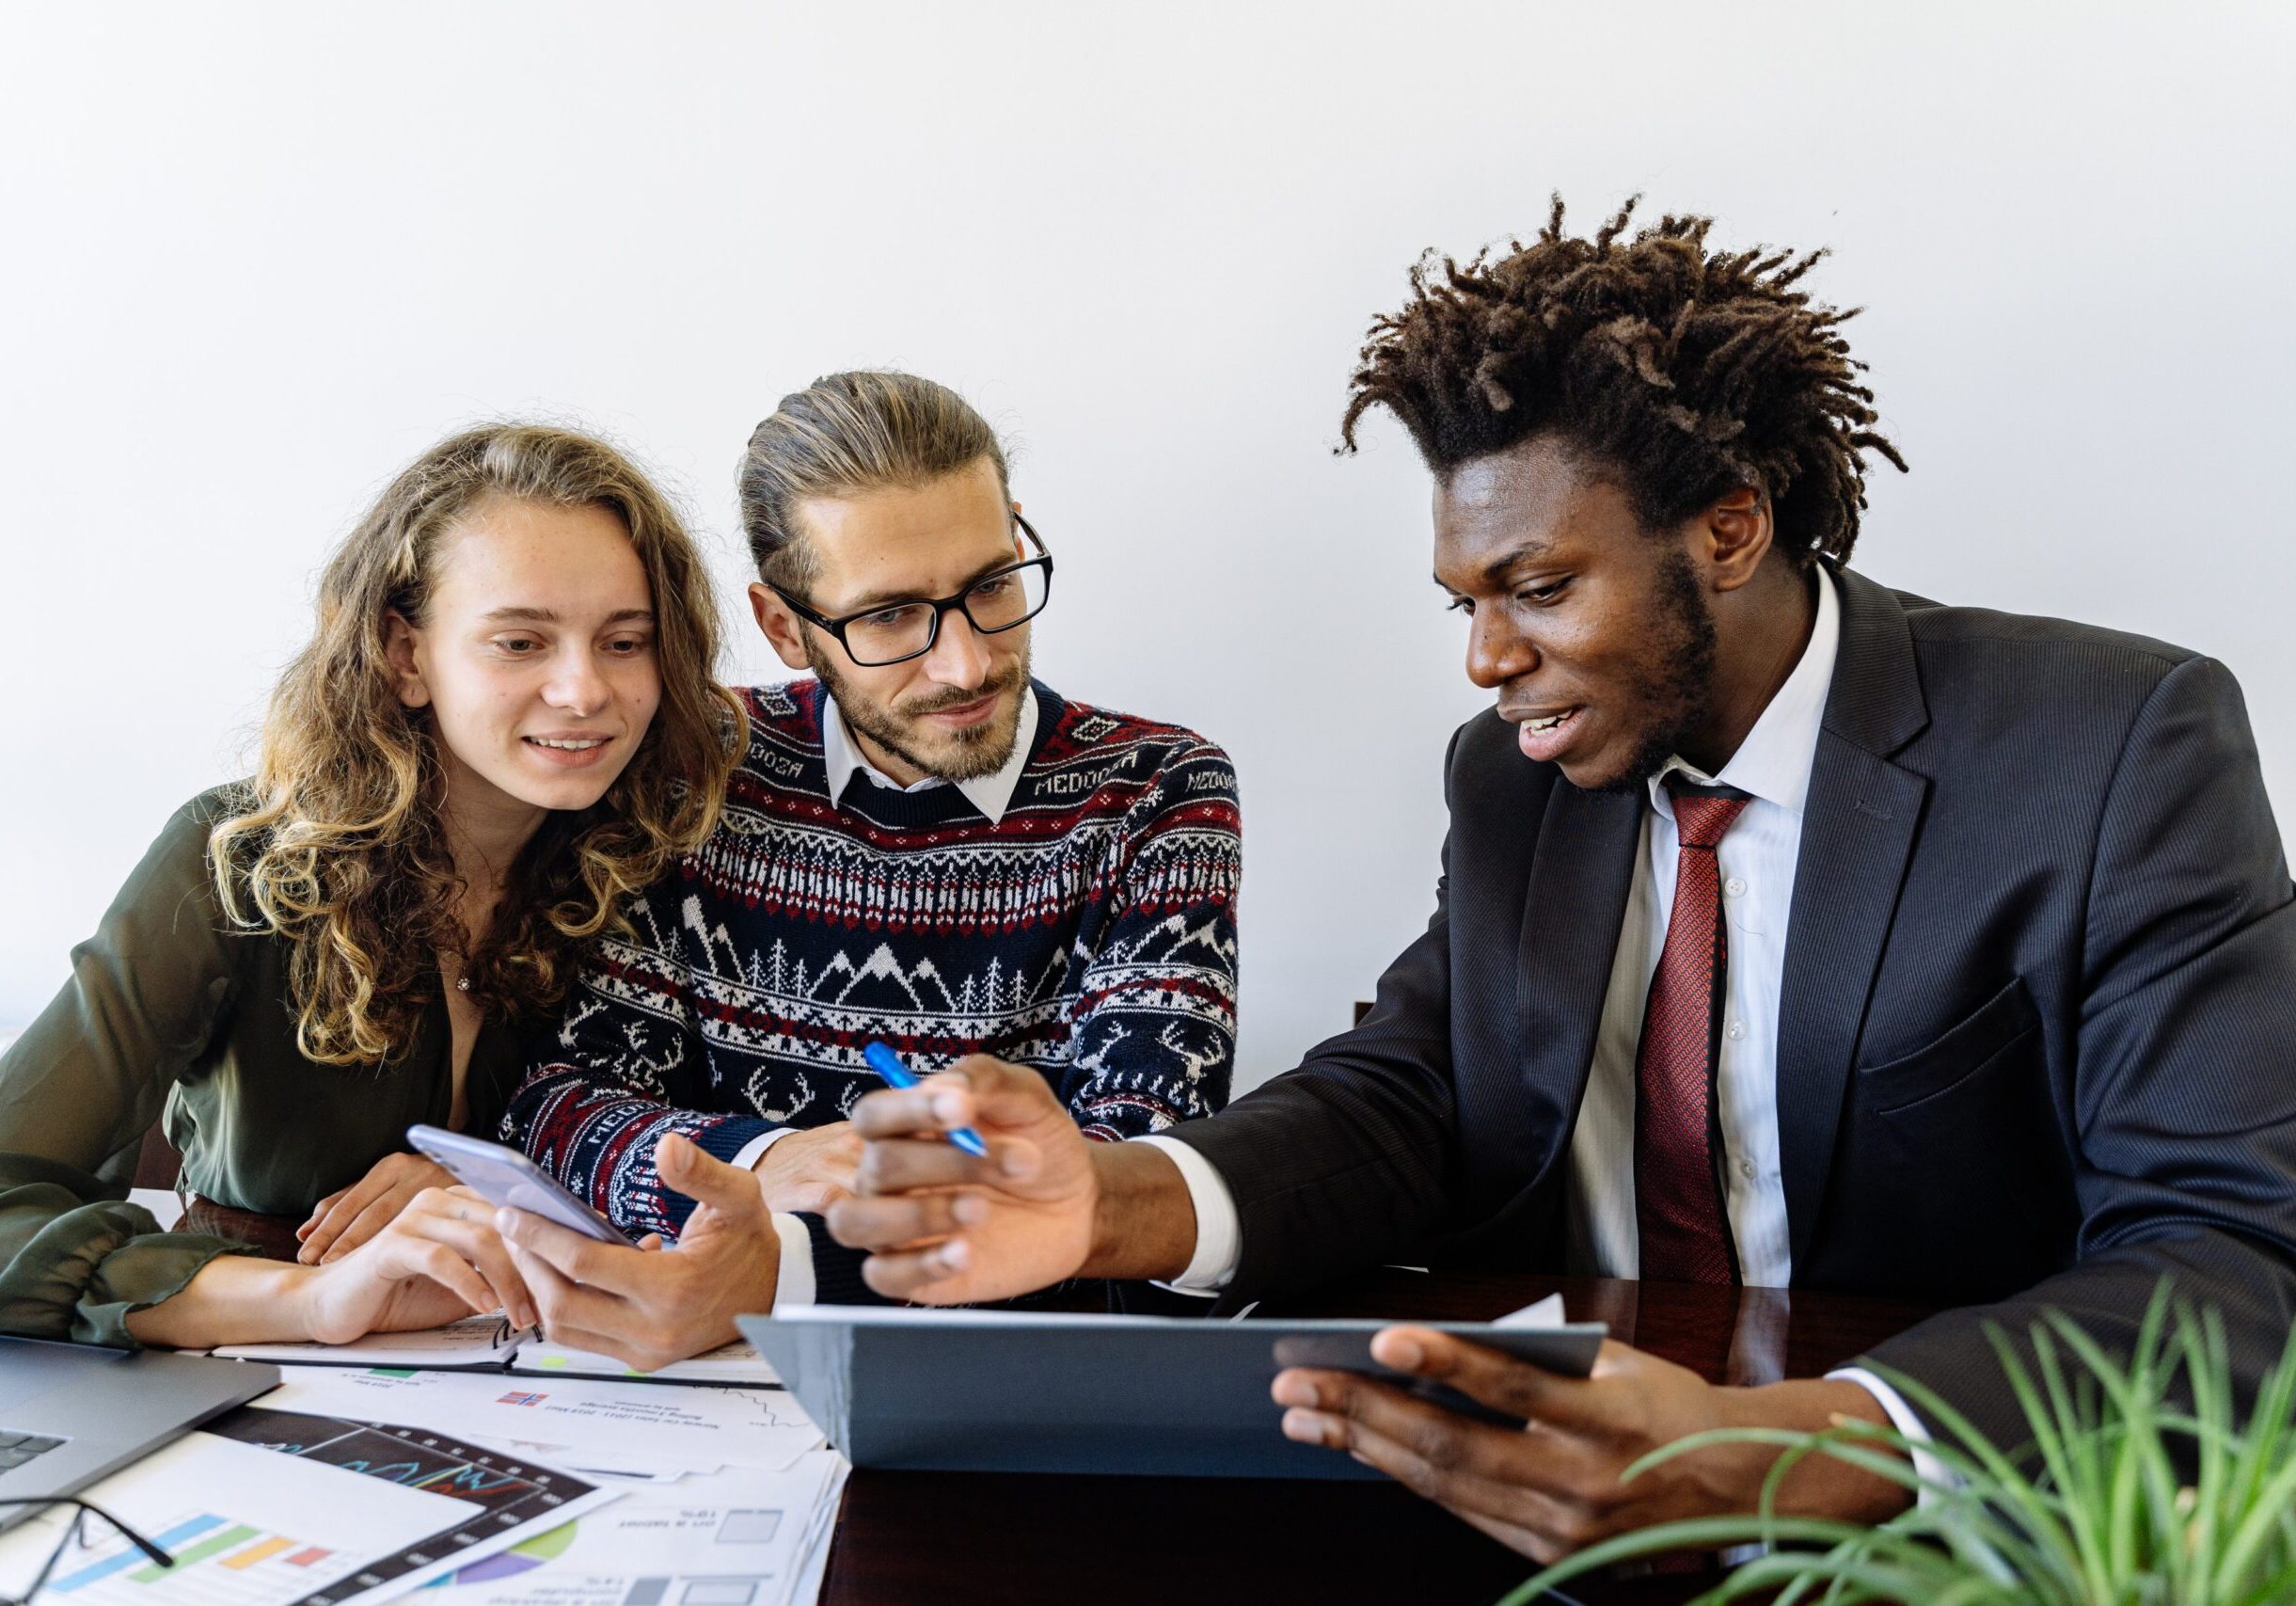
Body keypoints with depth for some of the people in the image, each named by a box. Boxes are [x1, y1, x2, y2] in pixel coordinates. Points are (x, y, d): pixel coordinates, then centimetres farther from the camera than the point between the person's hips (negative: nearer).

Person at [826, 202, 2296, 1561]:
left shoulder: (2122, 750, -10)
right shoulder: (1512, 776, 6)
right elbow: (1405, 1104, -1)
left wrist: (1801, 1454, -37)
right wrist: (1111, 1203, -22)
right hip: (1563, 1470, 4)